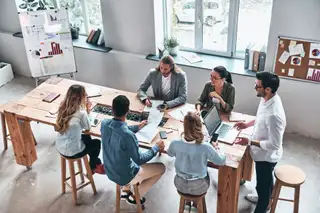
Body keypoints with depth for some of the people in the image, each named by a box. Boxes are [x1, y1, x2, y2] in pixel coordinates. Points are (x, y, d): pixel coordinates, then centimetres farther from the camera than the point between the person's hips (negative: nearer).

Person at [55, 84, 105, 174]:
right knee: (97, 143, 21)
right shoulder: (81, 113, -26)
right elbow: (88, 128, -6)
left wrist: (85, 109, 3)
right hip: (72, 152, -7)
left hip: (59, 147, 7)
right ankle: (92, 168, 43)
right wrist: (87, 110, -5)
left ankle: (97, 163, 49)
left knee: (87, 138, 31)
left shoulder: (63, 107, -5)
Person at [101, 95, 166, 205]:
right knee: (161, 168, 11)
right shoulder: (128, 135, -36)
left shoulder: (104, 123, -15)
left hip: (110, 171, 7)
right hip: (125, 177, -7)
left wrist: (137, 127, 21)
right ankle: (135, 196, 18)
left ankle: (126, 189, 30)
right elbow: (139, 160, -22)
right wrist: (156, 148, -8)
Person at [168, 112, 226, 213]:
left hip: (180, 184, 2)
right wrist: (216, 148, 5)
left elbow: (170, 153, 4)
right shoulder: (205, 147, -29)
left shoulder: (175, 143, -22)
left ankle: (187, 204, 46)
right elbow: (222, 161, -12)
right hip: (198, 187, -1)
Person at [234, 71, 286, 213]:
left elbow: (274, 144, -30)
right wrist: (248, 124, 4)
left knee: (263, 183, 16)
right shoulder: (268, 99, -11)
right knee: (264, 181, 32)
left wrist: (250, 142, -27)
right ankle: (263, 199, 58)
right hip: (263, 153, 9)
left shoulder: (274, 114, -39)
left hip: (266, 155, -8)